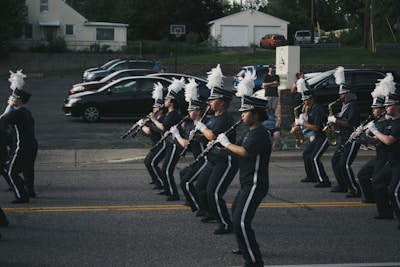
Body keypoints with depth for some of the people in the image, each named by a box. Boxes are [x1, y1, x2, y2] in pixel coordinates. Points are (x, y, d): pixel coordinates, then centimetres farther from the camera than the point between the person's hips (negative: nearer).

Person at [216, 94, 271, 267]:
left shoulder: (260, 134, -19)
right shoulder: (250, 133, 13)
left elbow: (244, 152, -33)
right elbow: (236, 149, 16)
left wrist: (226, 143, -20)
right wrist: (222, 145, 0)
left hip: (256, 185, -11)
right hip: (247, 182, 11)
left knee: (241, 222, -20)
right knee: (236, 211, 28)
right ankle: (246, 246, 46)